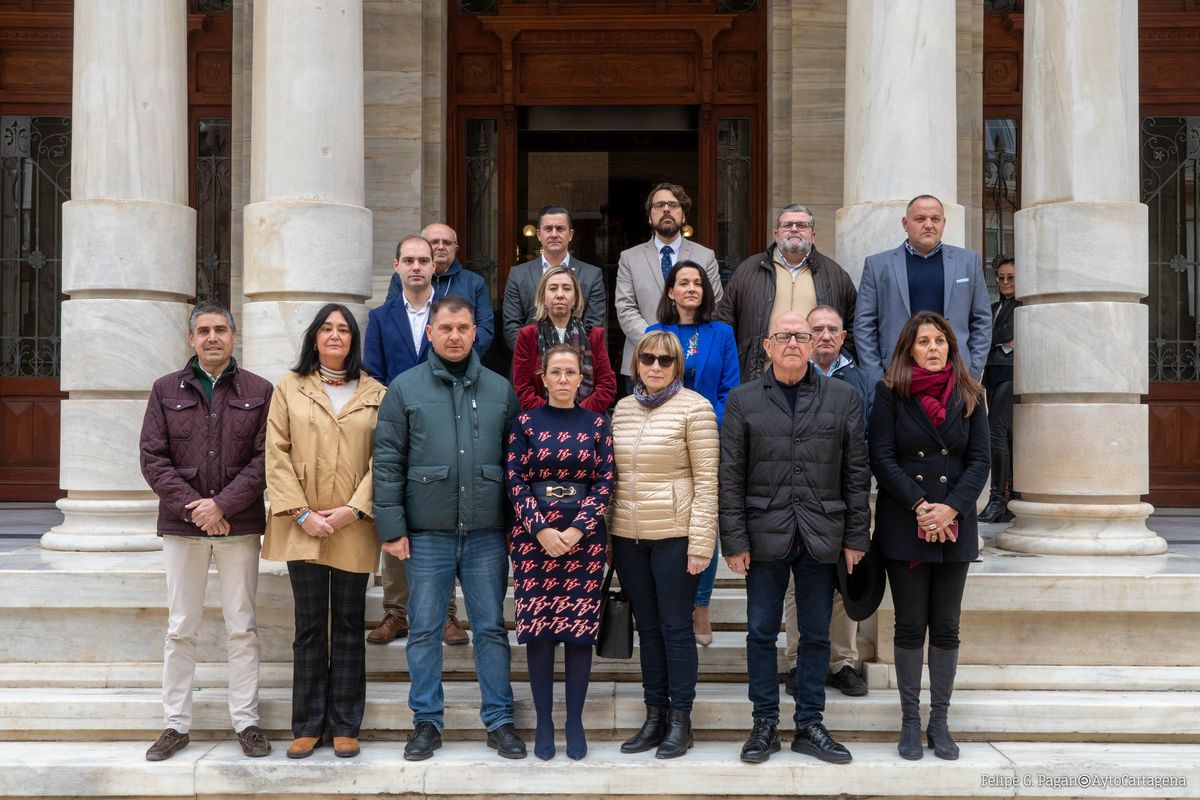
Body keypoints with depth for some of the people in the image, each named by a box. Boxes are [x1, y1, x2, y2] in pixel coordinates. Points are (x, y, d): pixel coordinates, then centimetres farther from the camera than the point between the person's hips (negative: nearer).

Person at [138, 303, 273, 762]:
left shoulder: (258, 391, 4)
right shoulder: (166, 390, 7)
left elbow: (264, 459, -3)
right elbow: (152, 458, 1)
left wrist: (223, 504, -12)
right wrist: (192, 506, -9)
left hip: (239, 525, -1)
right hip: (182, 523, 1)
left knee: (242, 628, 4)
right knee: (181, 629, 6)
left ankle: (246, 722, 11)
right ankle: (176, 725, 15)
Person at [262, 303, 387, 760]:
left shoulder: (375, 393, 6)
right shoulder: (289, 388, 6)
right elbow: (277, 454, 0)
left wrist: (354, 508, -10)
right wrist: (301, 513, -9)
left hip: (354, 528, 0)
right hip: (303, 526, 0)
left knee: (349, 627, 6)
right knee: (309, 628, 5)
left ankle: (345, 726, 14)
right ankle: (308, 725, 14)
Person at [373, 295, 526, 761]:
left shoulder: (500, 390, 7)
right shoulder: (405, 389, 2)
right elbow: (387, 462, -1)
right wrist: (391, 527, -6)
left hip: (486, 533, 1)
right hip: (426, 533, -1)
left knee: (491, 628, 8)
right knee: (424, 631, 7)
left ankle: (499, 720, 18)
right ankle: (427, 721, 20)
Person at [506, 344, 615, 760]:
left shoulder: (596, 423, 5)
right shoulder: (525, 422, 4)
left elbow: (605, 481, 1)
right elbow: (515, 480, -1)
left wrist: (577, 529, -11)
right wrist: (541, 529, -12)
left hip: (584, 536, 0)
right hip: (534, 535, 0)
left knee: (580, 628, 1)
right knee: (537, 628, 1)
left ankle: (575, 723, 12)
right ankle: (543, 723, 12)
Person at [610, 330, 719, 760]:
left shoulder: (694, 408, -6)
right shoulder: (623, 408, 10)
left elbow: (706, 480, -9)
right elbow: (614, 475, 14)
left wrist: (700, 542, -14)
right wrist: (607, 534, 10)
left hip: (674, 535, -5)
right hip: (628, 536, 5)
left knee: (675, 627, 2)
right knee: (647, 627, 12)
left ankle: (680, 720, 13)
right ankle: (655, 715, 22)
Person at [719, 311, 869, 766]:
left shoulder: (842, 397, 6)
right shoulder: (743, 400, 3)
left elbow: (856, 472, 6)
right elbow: (731, 476, 1)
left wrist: (856, 537, 1)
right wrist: (734, 540, -5)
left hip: (822, 535, 1)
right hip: (766, 534, -1)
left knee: (816, 635, 8)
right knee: (761, 633, 5)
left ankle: (809, 726, 20)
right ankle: (765, 725, 17)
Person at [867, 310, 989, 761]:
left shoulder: (968, 396, 7)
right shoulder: (890, 393, 0)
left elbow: (979, 460, 2)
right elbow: (882, 458, -6)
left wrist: (950, 509, -12)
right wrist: (920, 507, -14)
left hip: (955, 527, 2)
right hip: (904, 527, -2)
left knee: (946, 627, 6)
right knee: (910, 627, 3)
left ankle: (940, 720, 15)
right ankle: (910, 721, 13)